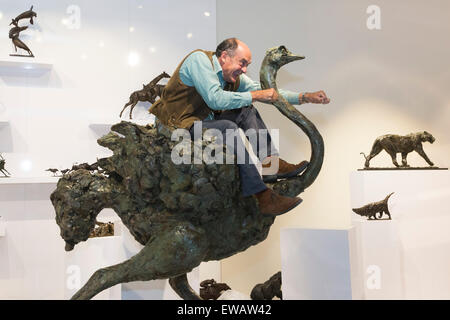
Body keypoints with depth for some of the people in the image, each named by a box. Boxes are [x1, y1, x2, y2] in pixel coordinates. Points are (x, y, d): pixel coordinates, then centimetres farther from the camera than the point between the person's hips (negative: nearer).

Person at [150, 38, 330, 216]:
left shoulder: (234, 77, 6)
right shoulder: (199, 59, -16)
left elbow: (265, 92, 10)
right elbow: (215, 99, -28)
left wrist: (305, 97, 2)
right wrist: (253, 96, -21)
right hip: (180, 124, -8)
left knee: (247, 111, 0)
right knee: (228, 128, -29)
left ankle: (271, 162, -13)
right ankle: (262, 197, -31)